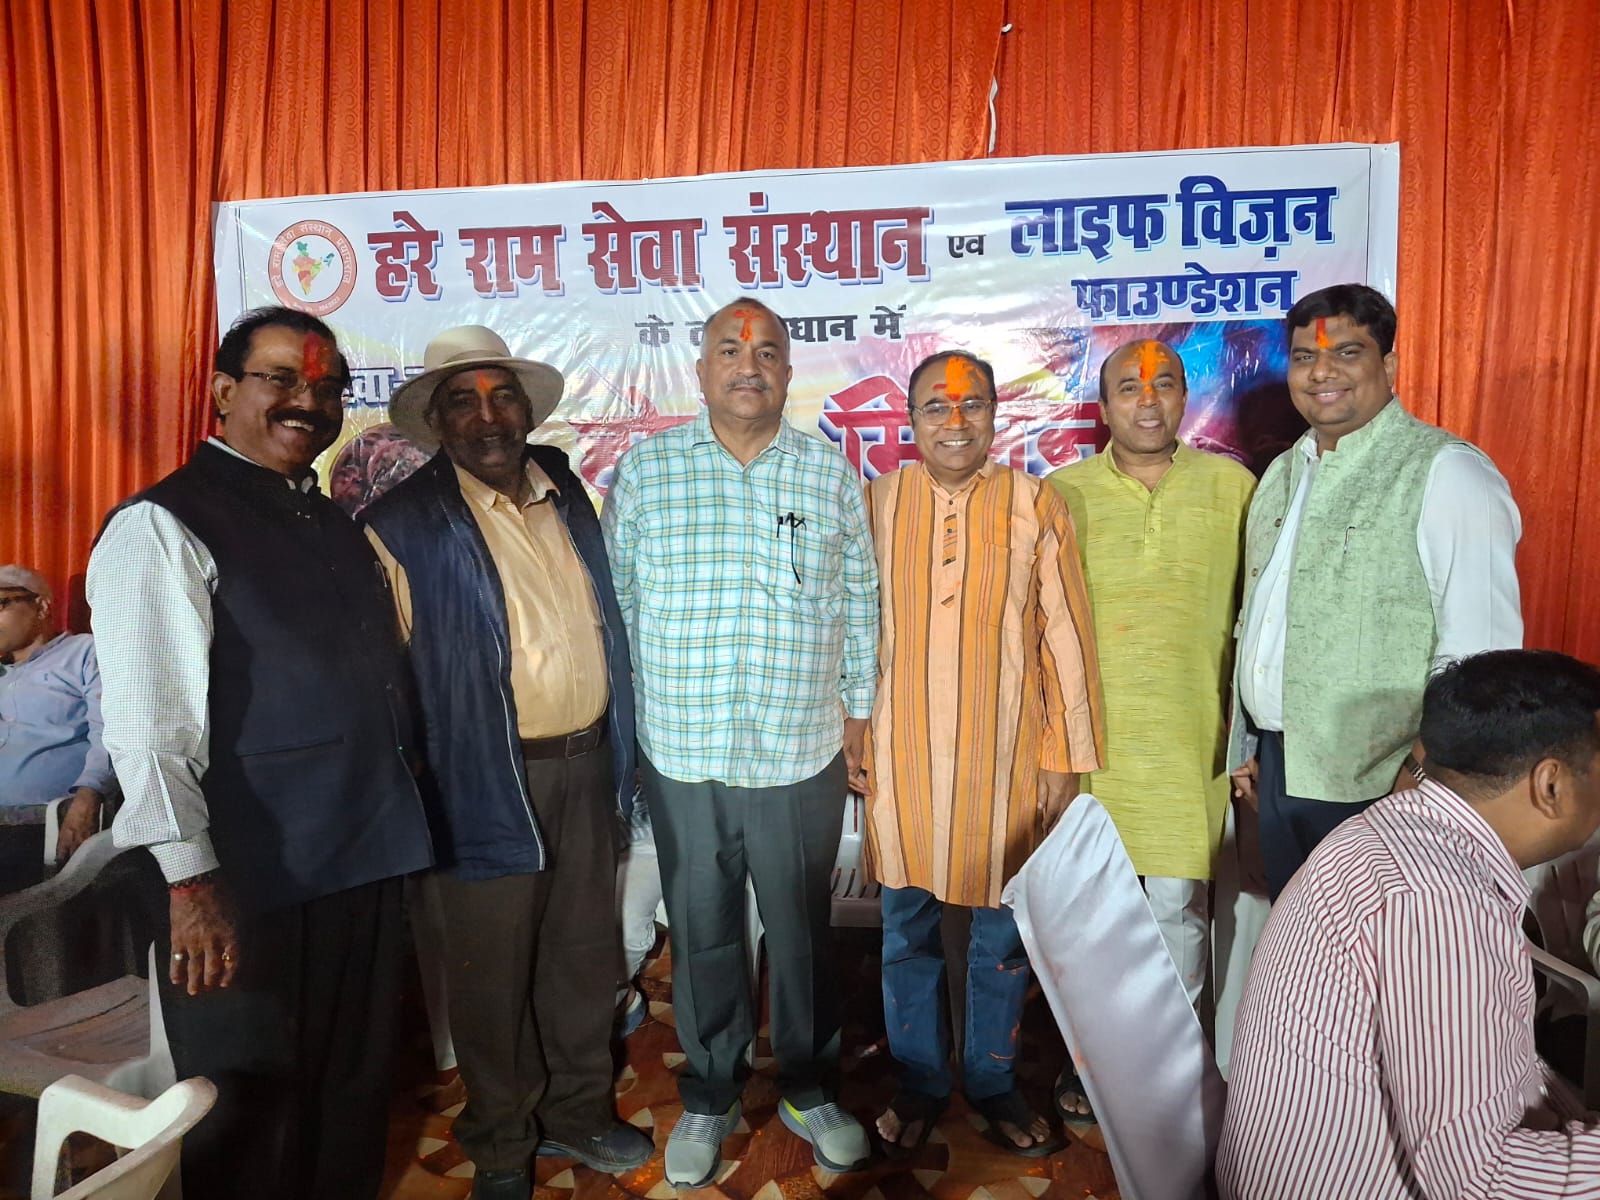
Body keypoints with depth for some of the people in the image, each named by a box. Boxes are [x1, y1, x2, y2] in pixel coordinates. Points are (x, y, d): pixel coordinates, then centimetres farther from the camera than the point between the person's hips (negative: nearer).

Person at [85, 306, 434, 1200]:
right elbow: (147, 726, -19)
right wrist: (192, 880, -22)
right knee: (250, 1121, 14)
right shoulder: (162, 528, -12)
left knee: (355, 1094, 23)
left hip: (368, 859, 7)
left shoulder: (338, 525, 11)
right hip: (250, 883, -7)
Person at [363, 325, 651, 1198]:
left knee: (584, 952, 18)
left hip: (586, 765, 5)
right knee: (493, 972, 12)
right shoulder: (404, 524, -9)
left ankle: (576, 1112, 41)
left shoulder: (568, 495, 7)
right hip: (487, 780, -5)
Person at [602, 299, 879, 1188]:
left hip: (803, 753, 1)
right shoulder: (643, 470, 0)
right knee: (701, 933, 14)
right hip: (682, 754, 0)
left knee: (802, 929, 14)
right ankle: (708, 1098, 35)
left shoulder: (831, 472, 3)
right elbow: (618, 602, 2)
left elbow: (860, 601, 7)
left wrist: (858, 712, 6)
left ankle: (810, 1089, 36)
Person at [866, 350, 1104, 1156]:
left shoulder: (1034, 506, -4)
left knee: (1003, 936, 14)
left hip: (1005, 760, -1)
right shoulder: (874, 503, 0)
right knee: (907, 931, 15)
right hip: (903, 758, 1)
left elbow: (1065, 638, -2)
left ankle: (992, 1081, 36)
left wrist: (1068, 758, -2)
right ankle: (918, 1084, 36)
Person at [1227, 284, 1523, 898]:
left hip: (1377, 786, -7)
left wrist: (1423, 772, -21)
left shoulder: (1447, 472, -11)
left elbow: (1478, 649, -18)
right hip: (1278, 770, 7)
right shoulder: (1284, 472, 13)